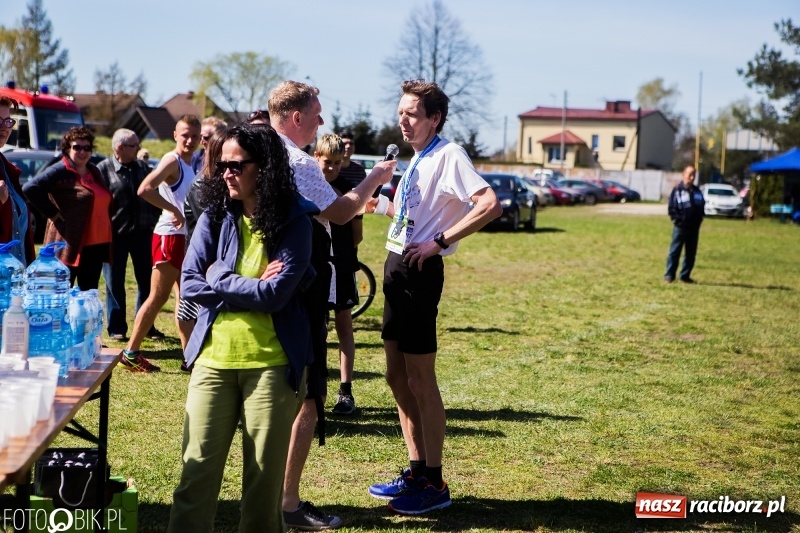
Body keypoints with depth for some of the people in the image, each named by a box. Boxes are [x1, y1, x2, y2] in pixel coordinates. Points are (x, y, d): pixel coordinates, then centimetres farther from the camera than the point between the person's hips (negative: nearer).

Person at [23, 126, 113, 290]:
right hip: (70, 245, -8)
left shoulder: (94, 171, 17)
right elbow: (30, 188, -19)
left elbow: (105, 203, 25)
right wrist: (53, 213, -15)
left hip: (96, 244, 8)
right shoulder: (60, 171, -7)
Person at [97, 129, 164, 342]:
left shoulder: (143, 167, 7)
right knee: (115, 283, 5)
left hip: (142, 233, 4)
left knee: (147, 281, 9)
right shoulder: (103, 169, -8)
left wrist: (154, 220, 5)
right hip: (115, 236, -4)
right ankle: (117, 328, 14)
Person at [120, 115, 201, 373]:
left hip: (184, 237, 9)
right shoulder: (172, 160, -13)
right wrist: (174, 210, -23)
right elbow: (145, 189, -27)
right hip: (169, 236, -9)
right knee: (158, 297, -6)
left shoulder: (188, 164, 14)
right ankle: (131, 353, -1)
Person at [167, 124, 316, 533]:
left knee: (266, 470, 8)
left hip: (270, 363, -2)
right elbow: (190, 284, -2)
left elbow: (275, 294, -13)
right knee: (198, 466, 3)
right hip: (214, 358, 3)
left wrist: (220, 280, -6)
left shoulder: (293, 219, -5)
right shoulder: (215, 216, 5)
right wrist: (249, 286, -9)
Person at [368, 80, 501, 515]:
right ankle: (416, 471, 23)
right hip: (397, 266, 10)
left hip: (418, 270, -10)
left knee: (419, 380, -4)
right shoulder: (417, 159, 14)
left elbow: (490, 204, -28)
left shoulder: (448, 155, -15)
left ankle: (435, 484, 5)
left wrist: (440, 242, -25)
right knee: (397, 376, 13)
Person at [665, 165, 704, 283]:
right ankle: (669, 275, -1)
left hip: (694, 227, 5)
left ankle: (685, 275, 14)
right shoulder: (677, 190, -5)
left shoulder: (697, 191, 11)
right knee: (674, 251, -5)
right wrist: (677, 220, -13)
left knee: (691, 253, 7)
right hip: (680, 227, -5)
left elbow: (702, 207, 17)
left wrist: (699, 219, 5)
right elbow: (671, 208, -6)